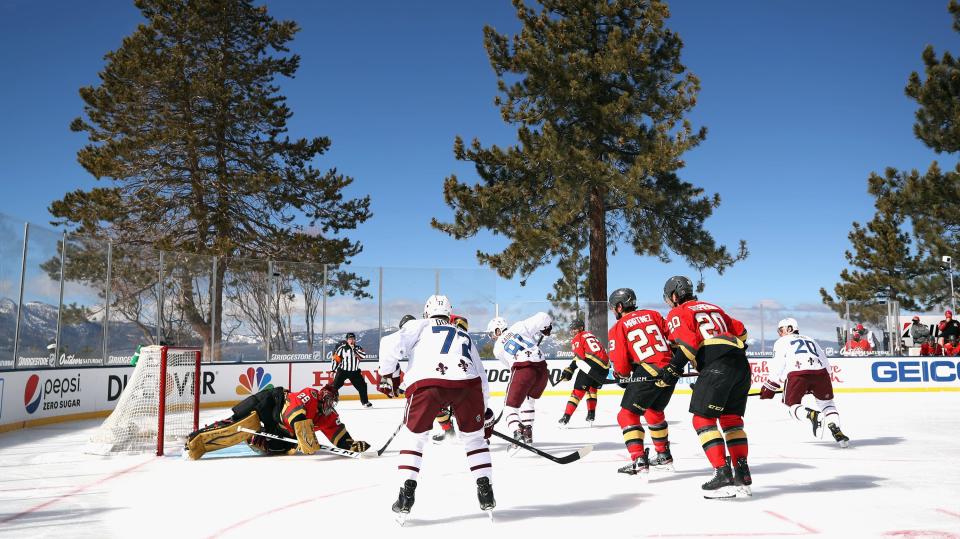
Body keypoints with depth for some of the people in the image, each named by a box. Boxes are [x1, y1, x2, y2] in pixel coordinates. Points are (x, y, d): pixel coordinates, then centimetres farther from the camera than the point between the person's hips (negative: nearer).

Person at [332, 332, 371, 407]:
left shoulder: (358, 348, 2)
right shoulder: (342, 347, -6)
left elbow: (362, 357, -15)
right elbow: (336, 359, -2)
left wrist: (354, 348, -20)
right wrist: (333, 370, -5)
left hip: (355, 371, 3)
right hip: (342, 371, -3)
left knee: (362, 385, 1)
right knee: (335, 386, -12)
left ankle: (365, 402, 17)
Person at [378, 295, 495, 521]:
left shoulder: (419, 326, 26)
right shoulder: (464, 336, 37)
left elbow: (392, 347, 7)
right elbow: (481, 376, 38)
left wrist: (388, 376, 21)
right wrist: (485, 412, 45)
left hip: (426, 383, -2)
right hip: (467, 382, 3)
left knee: (412, 436, 18)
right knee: (474, 436, 25)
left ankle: (407, 495, 11)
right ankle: (486, 493, 21)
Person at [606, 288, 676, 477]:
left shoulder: (618, 328, 1)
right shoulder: (653, 315, 15)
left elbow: (621, 364, -5)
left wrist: (623, 375, 16)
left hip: (647, 373, -6)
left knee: (627, 416, 4)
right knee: (654, 412, 27)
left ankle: (639, 462, -7)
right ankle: (664, 457, 35)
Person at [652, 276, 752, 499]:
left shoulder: (677, 313, 8)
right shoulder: (712, 307, 30)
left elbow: (688, 342, -9)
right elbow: (740, 331, 30)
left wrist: (674, 369, -6)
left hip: (716, 367, -8)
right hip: (741, 365, 8)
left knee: (702, 419, -2)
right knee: (731, 419, 16)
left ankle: (723, 476, -11)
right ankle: (742, 476, 14)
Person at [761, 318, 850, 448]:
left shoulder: (782, 342, 21)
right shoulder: (811, 340, 36)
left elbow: (777, 365, 8)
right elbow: (826, 363, 30)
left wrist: (769, 388, 13)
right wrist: (812, 386, 38)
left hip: (797, 373, -4)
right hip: (820, 371, 4)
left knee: (793, 405, 11)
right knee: (826, 402, 23)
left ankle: (812, 414, -21)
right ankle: (836, 431, 2)